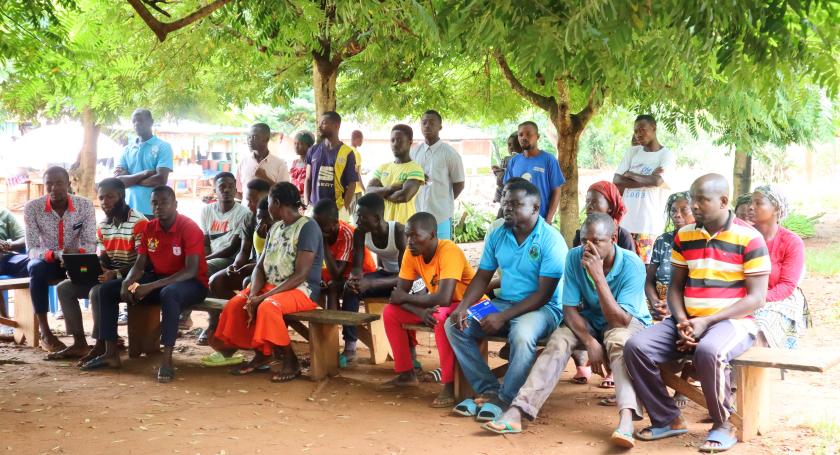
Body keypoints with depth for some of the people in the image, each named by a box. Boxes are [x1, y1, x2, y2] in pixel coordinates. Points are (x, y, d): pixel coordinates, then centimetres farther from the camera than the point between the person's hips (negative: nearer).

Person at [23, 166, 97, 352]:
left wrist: (77, 252, -35)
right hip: (46, 260, -1)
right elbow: (32, 250, -18)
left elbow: (90, 245, -12)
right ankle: (45, 333, -29)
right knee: (36, 268, -36)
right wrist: (57, 254, -37)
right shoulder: (32, 207, -15)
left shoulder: (85, 205, -12)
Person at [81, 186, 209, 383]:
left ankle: (166, 360, -39)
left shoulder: (190, 228, -17)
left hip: (190, 284, -7)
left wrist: (151, 286, -31)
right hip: (157, 280, 7)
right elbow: (139, 265, 6)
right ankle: (111, 353, -3)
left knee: (169, 294, -42)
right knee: (108, 289, -4)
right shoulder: (149, 228, 4)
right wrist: (127, 282, -19)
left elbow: (191, 271, -25)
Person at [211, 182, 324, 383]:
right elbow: (260, 266, 8)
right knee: (235, 304, -15)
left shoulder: (308, 227, -12)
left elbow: (301, 275, -20)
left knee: (267, 307, -35)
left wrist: (264, 297, -23)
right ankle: (261, 353, 1)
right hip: (270, 285, 8)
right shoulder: (275, 228, 13)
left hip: (302, 289, -7)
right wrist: (254, 294, -12)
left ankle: (290, 360, -17)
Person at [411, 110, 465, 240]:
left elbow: (459, 184, 0)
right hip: (417, 214, 4)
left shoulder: (449, 153, -5)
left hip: (441, 216, -4)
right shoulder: (414, 152, 8)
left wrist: (445, 202, 3)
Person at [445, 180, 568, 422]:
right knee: (455, 326, -12)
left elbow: (544, 294, -19)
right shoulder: (497, 235, 5)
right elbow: (482, 277, 10)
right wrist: (463, 307, -10)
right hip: (504, 302, 6)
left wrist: (503, 317, -25)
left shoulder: (551, 240, -15)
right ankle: (488, 389, -10)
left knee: (522, 334, -38)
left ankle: (505, 398, -17)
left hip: (543, 308, -6)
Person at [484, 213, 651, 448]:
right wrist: (590, 342, -30)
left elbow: (620, 320, -31)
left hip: (628, 322, -3)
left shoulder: (632, 265, -25)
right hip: (588, 320, 3)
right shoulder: (575, 258, -15)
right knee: (559, 341, -27)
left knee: (619, 340, -38)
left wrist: (598, 276, -39)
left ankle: (626, 419, -58)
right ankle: (516, 412, -37)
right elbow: (570, 309, -13)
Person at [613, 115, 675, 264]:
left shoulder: (667, 155, 1)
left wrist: (630, 175, -3)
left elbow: (658, 181, -17)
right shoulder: (632, 152, 13)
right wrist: (648, 180, -8)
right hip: (625, 221, 4)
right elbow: (616, 181, 2)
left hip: (649, 225, -4)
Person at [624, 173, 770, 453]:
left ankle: (724, 425, -14)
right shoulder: (684, 236, 8)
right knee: (636, 346, -17)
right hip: (688, 320, 6)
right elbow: (675, 287, 11)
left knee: (708, 352, -39)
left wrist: (707, 321, -19)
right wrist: (682, 321, -10)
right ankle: (668, 419, -3)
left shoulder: (749, 239, -8)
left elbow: (756, 298, -11)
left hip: (732, 322, -5)